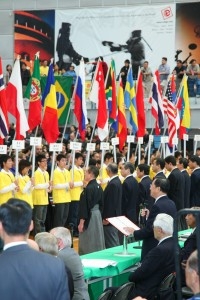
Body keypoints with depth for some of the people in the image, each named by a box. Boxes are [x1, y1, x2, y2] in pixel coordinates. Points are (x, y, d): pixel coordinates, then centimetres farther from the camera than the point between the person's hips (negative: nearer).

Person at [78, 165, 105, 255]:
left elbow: (85, 206, -19)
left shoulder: (88, 189, -20)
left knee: (87, 244, -1)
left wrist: (81, 222, -15)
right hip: (97, 215, 9)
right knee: (97, 240, 14)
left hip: (89, 217, -9)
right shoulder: (99, 187, 6)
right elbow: (101, 203, 13)